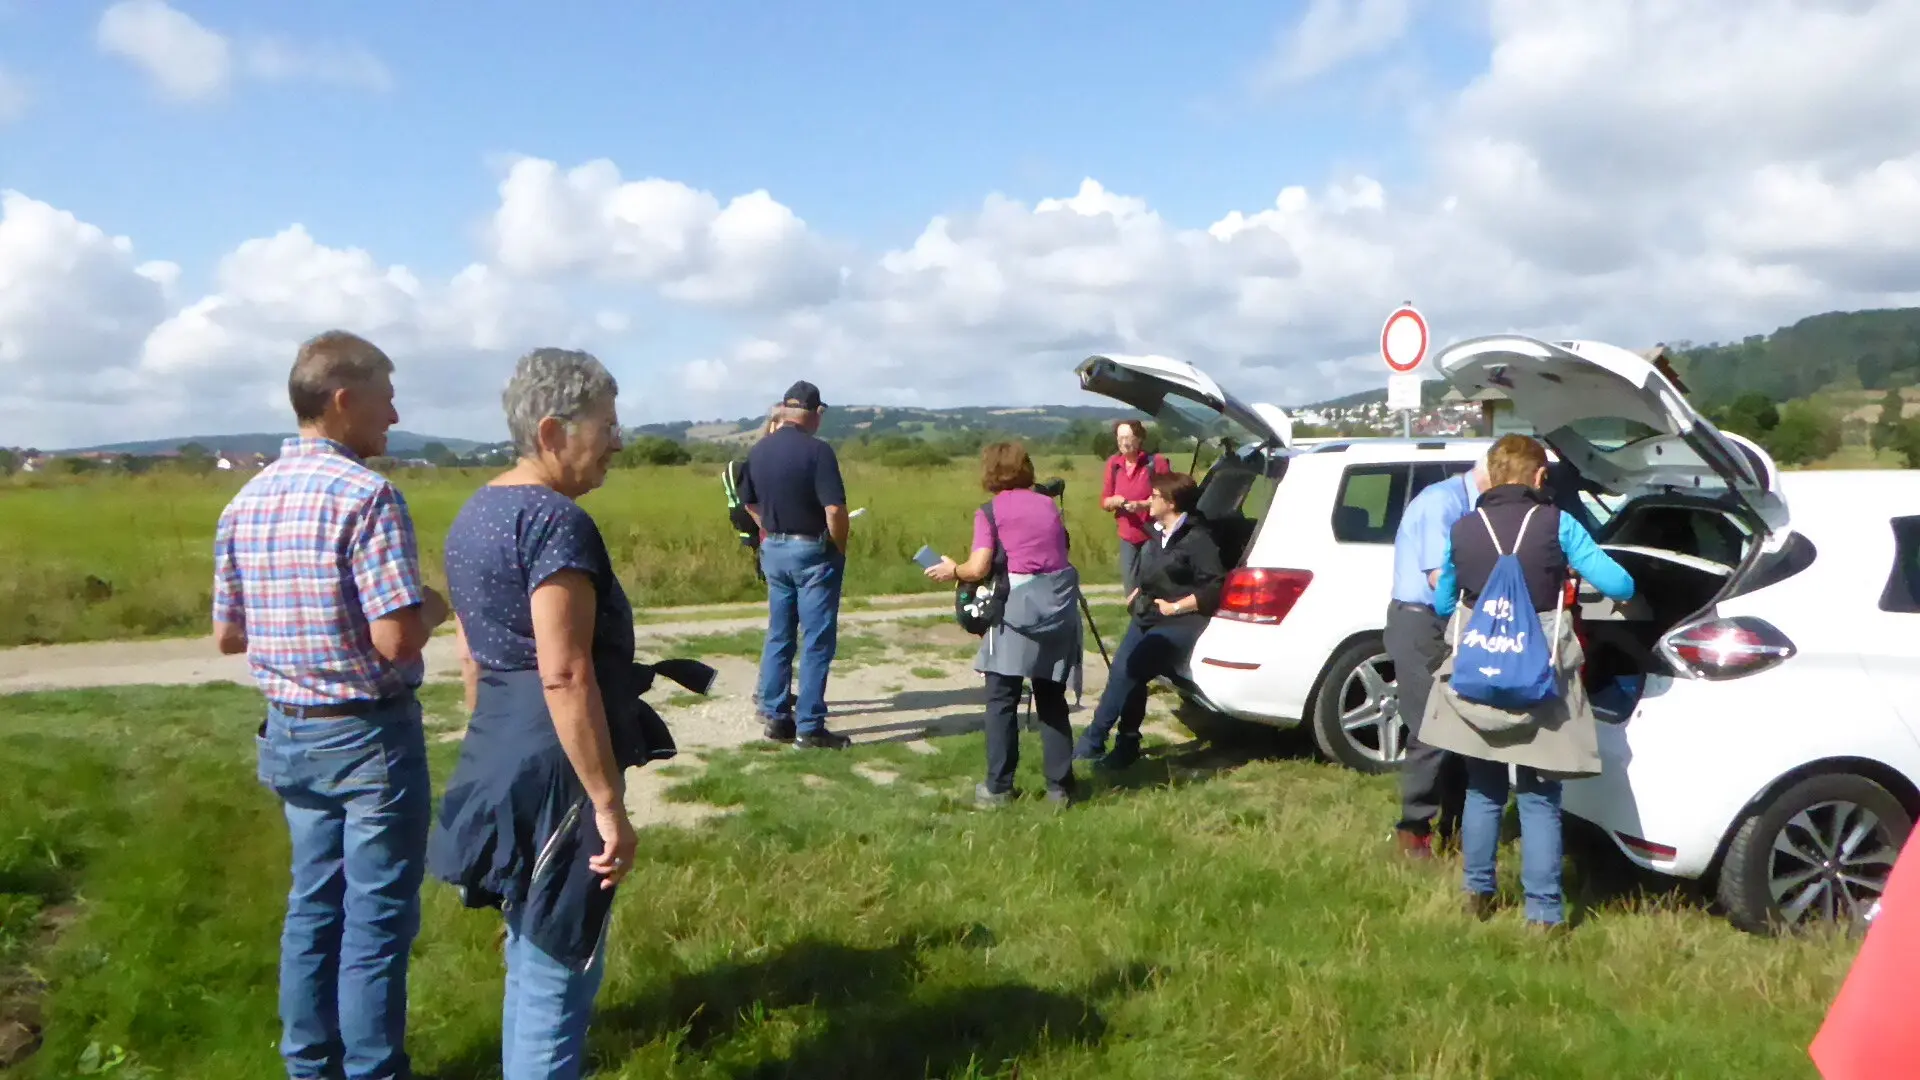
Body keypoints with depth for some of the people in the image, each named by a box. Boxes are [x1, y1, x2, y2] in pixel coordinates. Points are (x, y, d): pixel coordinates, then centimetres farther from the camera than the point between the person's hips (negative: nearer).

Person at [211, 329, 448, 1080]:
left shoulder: (245, 503, 4)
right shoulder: (367, 495, -19)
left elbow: (227, 635, 10)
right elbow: (397, 639, -24)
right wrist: (433, 605, -4)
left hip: (289, 731, 7)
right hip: (369, 732, -7)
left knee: (314, 902, 18)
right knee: (377, 914, 4)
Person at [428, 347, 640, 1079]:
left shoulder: (474, 514, 11)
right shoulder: (555, 521, -18)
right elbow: (565, 677, -23)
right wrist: (609, 802, -20)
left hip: (496, 763, 10)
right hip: (551, 774, -10)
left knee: (532, 961, 22)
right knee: (559, 973, 2)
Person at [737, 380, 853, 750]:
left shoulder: (758, 451, 4)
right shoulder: (817, 450, -17)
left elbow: (750, 503, 15)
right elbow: (835, 510, -24)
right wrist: (840, 549, -9)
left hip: (773, 550, 6)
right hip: (813, 552, -6)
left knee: (779, 636, 16)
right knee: (816, 642, 0)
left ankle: (775, 715, 21)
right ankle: (809, 728, 2)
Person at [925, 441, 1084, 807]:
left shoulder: (990, 511, -2)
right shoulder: (1048, 504, 13)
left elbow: (979, 569, -11)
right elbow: (1058, 551, 13)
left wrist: (952, 571, 8)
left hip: (1018, 605, -4)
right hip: (1058, 604, 5)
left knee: (1002, 700, 4)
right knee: (1052, 699, 12)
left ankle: (997, 787, 5)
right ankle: (1060, 786, 13)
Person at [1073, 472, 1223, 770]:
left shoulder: (1197, 539, -11)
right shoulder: (1158, 534, 16)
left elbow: (1215, 588, -18)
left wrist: (1174, 607, -17)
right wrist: (1138, 593, 14)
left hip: (1180, 623, -8)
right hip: (1147, 617, 9)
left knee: (1128, 670, -22)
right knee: (1124, 671, -11)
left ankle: (1092, 741, -14)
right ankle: (1127, 745, -2)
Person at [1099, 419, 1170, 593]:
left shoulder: (1156, 462, -10)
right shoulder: (1113, 464, 3)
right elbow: (1104, 502, 10)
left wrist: (1144, 505, -22)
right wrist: (1114, 501, -14)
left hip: (1153, 536, -5)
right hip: (1127, 537, 5)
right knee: (1131, 590, 10)